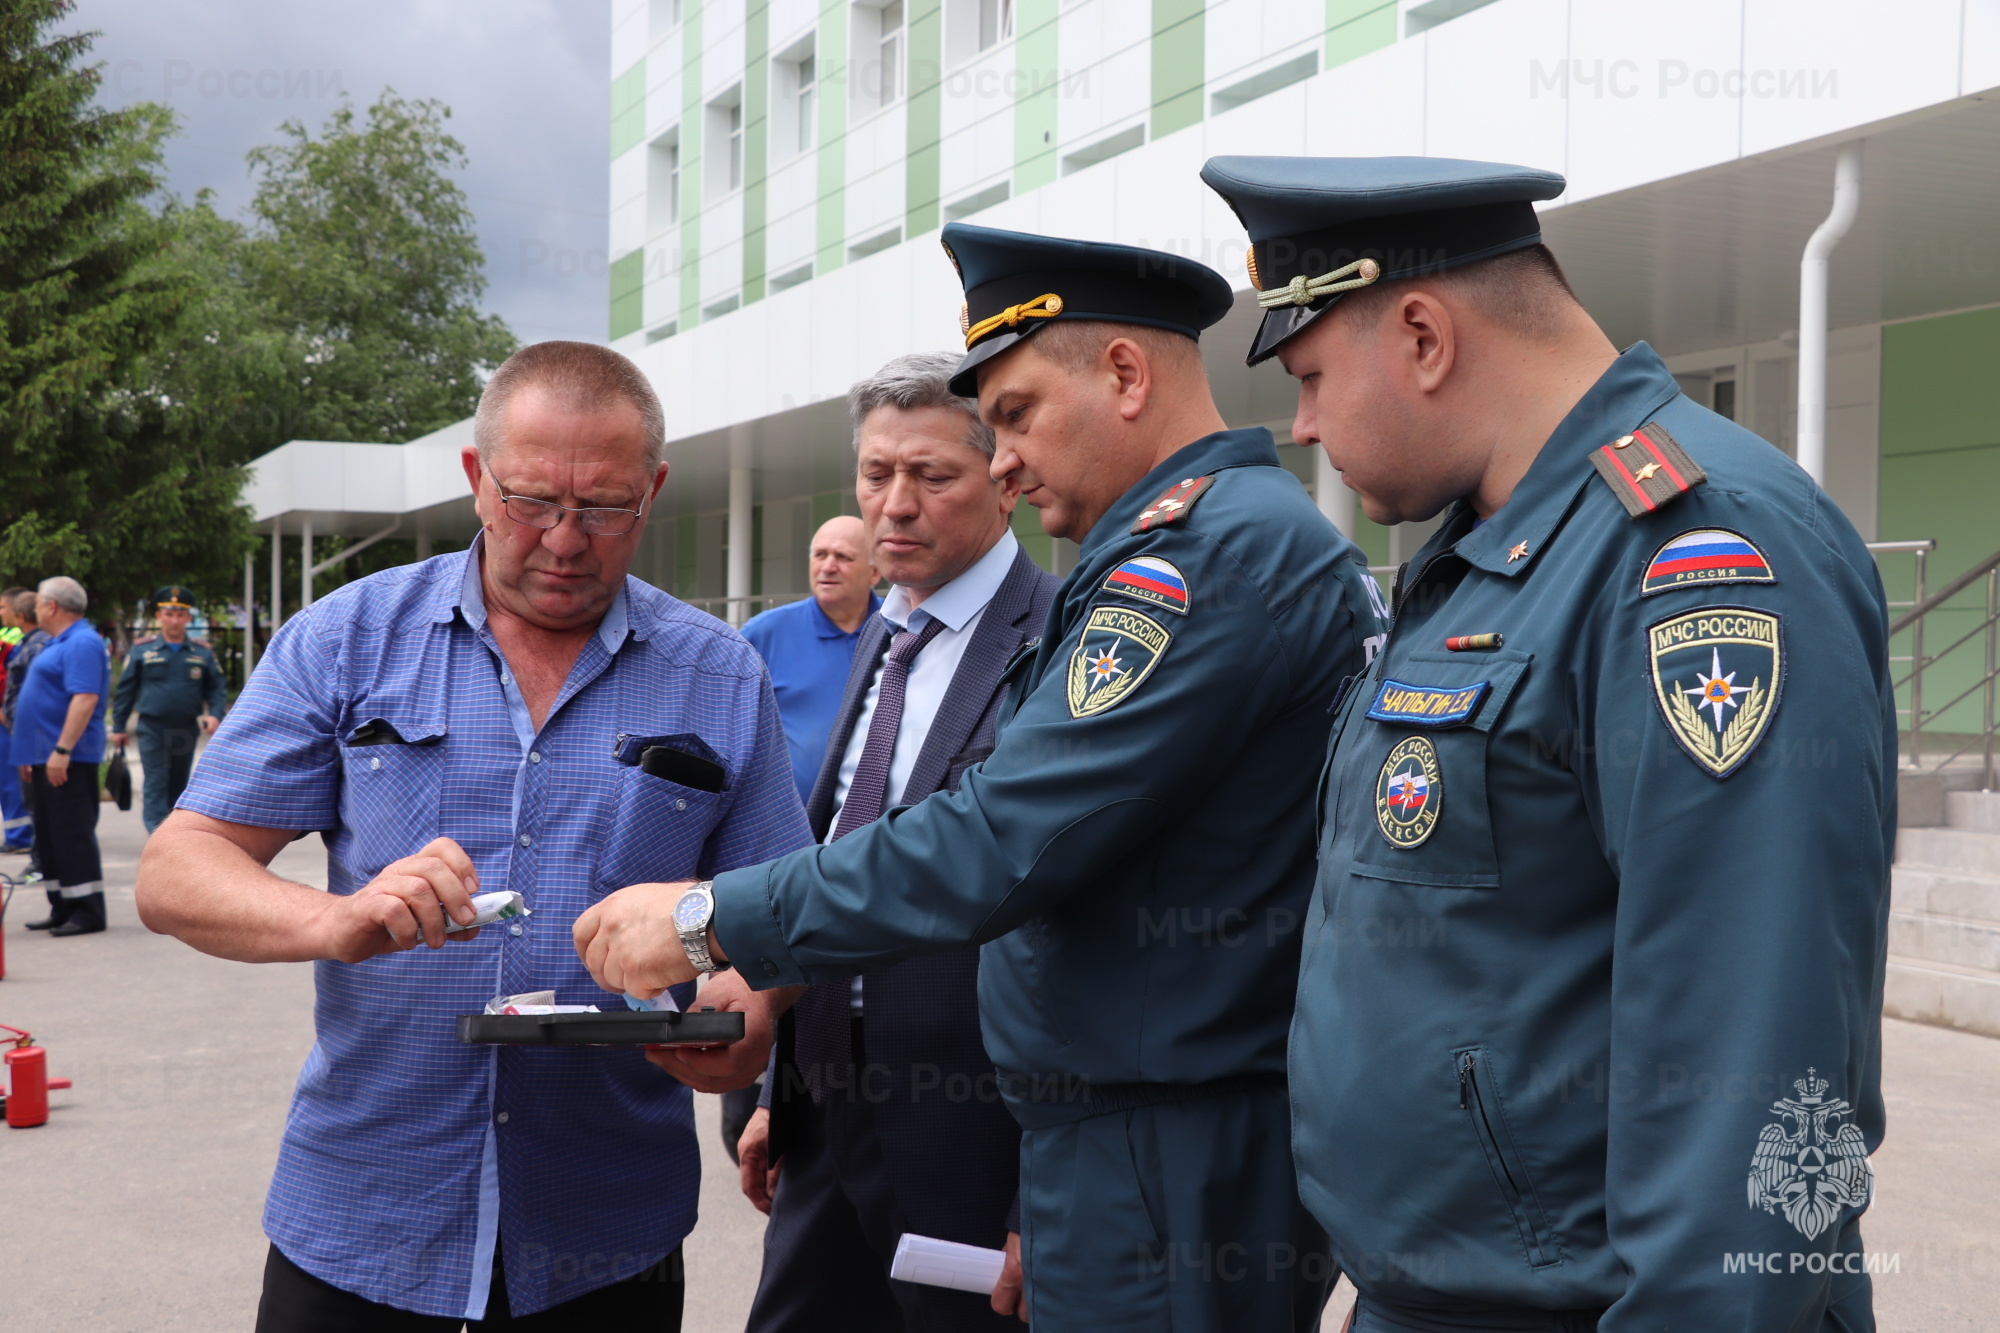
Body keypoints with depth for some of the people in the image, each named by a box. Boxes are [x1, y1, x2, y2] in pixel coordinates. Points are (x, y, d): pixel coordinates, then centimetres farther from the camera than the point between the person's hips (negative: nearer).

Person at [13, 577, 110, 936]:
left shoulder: (81, 644, -14)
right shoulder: (58, 643, 19)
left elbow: (85, 699, -24)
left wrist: (61, 750, -27)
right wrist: (33, 755, 22)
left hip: (67, 759, -11)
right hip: (47, 756, 11)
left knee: (73, 835, -9)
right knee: (50, 838, 13)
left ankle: (87, 912, -6)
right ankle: (62, 909, 19)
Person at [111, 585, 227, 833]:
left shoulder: (203, 653, 5)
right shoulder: (141, 650, 1)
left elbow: (215, 688, 7)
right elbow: (125, 690, 5)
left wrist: (215, 714, -12)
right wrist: (119, 727, 4)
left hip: (186, 731, 3)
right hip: (152, 730, -2)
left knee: (179, 786, 12)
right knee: (156, 784, -10)